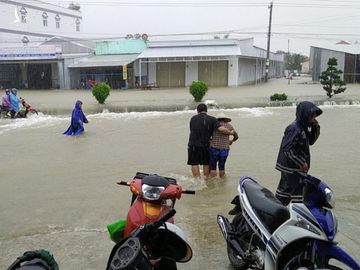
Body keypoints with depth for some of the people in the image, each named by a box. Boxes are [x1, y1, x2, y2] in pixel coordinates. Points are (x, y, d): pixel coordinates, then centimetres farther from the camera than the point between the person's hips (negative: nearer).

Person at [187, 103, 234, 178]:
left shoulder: (193, 119, 3)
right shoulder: (212, 119, -4)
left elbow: (191, 132, 7)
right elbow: (222, 129, -16)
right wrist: (231, 132, 0)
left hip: (193, 145, 0)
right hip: (205, 145, 0)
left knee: (194, 164, 8)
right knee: (206, 164, 16)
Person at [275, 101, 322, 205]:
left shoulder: (303, 128, 9)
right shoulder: (294, 128, -20)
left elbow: (311, 141, 21)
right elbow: (287, 149, -24)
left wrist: (316, 127, 5)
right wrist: (301, 163, -21)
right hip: (292, 168, -10)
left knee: (285, 191, 17)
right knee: (298, 193, -4)